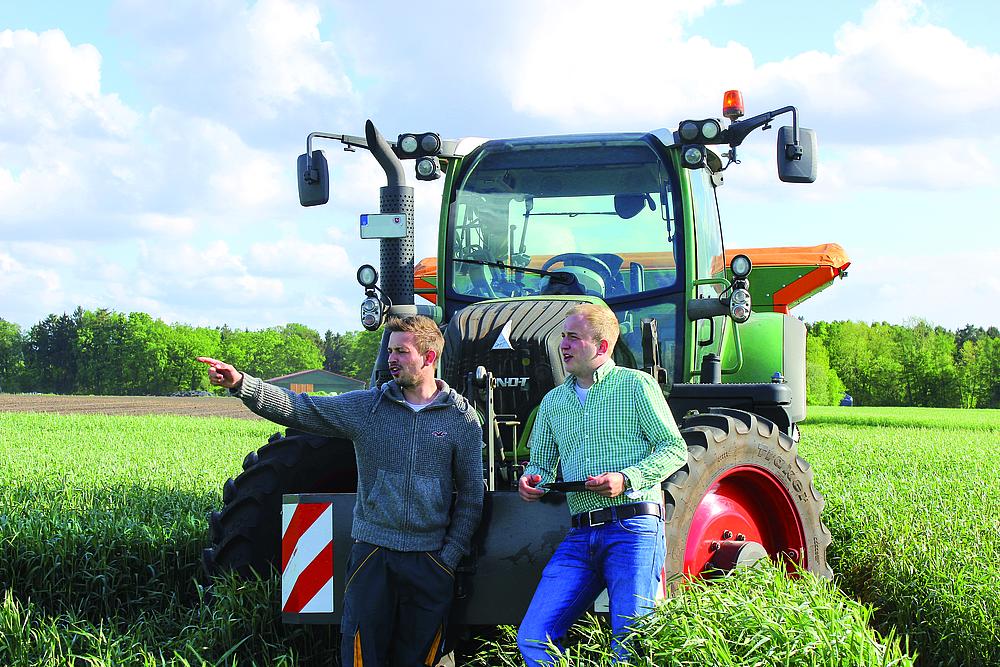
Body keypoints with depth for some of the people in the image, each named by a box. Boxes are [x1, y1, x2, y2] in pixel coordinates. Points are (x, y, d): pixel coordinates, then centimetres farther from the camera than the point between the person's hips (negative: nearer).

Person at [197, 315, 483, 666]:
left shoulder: (462, 417, 0)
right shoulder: (367, 406, 3)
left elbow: (471, 495, 4)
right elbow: (299, 409, -3)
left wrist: (450, 557, -1)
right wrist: (240, 384, -16)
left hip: (430, 558, -1)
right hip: (372, 551, 1)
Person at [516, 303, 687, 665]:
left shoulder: (636, 385, 3)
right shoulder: (553, 401, 20)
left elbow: (674, 449, 0)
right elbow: (542, 463, 25)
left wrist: (626, 479, -14)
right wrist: (531, 480, 1)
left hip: (633, 528, -5)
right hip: (580, 536, 5)